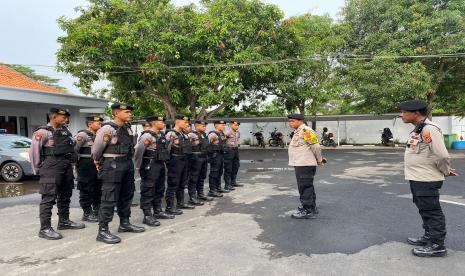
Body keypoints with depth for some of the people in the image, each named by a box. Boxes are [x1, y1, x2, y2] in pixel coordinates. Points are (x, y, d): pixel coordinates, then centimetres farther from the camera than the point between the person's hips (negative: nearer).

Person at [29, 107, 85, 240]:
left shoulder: (65, 130, 13)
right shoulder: (43, 132, -9)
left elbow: (72, 145, 18)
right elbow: (34, 151, -9)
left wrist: (70, 163, 10)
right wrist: (38, 169, -2)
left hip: (67, 166, 8)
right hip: (52, 166, -8)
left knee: (65, 195, 16)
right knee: (49, 197, -6)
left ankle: (64, 221, 30)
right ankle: (45, 228, -1)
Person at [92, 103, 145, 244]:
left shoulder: (127, 128, 10)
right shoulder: (108, 128, -14)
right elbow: (96, 149, -8)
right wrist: (98, 163, 6)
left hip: (127, 164, 9)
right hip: (113, 165, -8)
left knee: (127, 195, 16)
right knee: (110, 197, -6)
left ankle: (124, 223, 31)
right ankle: (102, 230, 2)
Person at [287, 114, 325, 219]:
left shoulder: (305, 131, -16)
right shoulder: (298, 132, 17)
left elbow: (315, 146, -18)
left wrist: (319, 160, -7)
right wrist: (319, 159, 16)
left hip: (305, 165, -11)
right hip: (300, 164, 11)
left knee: (305, 187, -5)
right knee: (308, 187, 19)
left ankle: (308, 211, 1)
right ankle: (312, 207, 31)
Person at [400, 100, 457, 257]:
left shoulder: (429, 129, -20)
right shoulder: (418, 129, 11)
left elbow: (441, 155, -22)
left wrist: (446, 172, -6)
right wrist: (444, 171, 17)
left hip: (427, 180, -10)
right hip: (417, 179, 10)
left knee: (432, 211, 0)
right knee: (425, 210, 20)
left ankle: (437, 245, 12)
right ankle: (429, 237, 34)